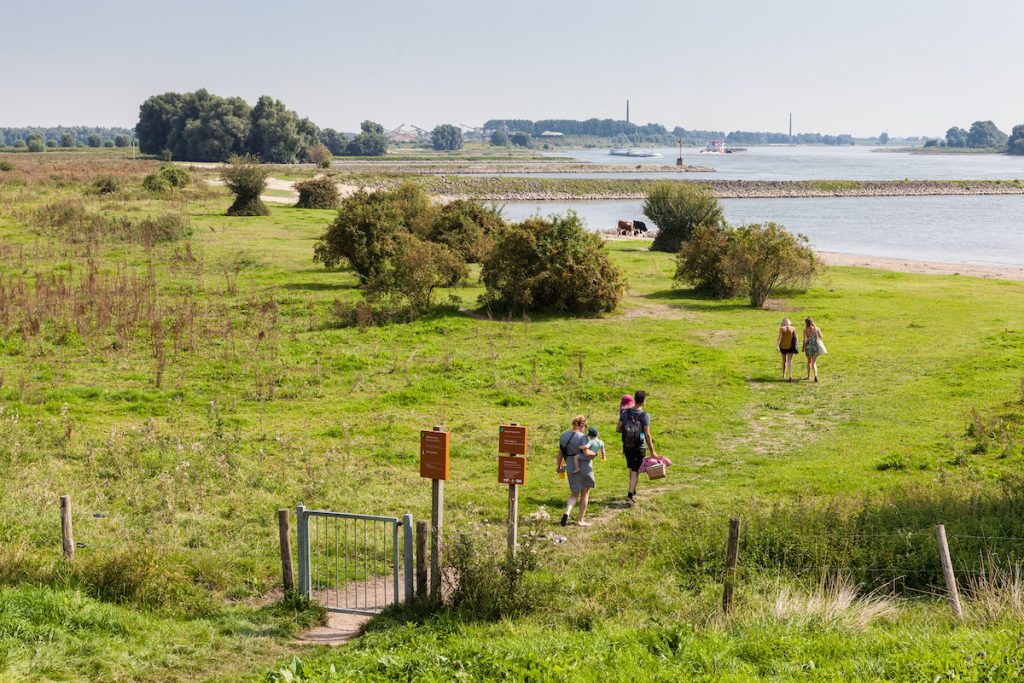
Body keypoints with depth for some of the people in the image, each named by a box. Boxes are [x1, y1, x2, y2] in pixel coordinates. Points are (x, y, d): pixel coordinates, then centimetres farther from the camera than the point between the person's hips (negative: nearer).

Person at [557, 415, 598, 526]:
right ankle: (581, 520, 15)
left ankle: (567, 512, -12)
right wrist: (595, 453, -3)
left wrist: (558, 466, 18)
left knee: (574, 494, 15)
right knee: (585, 494, 12)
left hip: (571, 467, 5)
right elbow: (586, 452, -23)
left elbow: (560, 453, 9)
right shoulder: (582, 437, -16)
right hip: (584, 466, -5)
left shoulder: (563, 436, 3)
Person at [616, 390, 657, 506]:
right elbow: (647, 435, -17)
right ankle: (629, 496, -9)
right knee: (635, 472, 1)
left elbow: (618, 429, -2)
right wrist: (652, 452, -11)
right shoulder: (645, 416, -17)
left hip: (627, 446, 4)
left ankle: (633, 491, 38)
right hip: (639, 448, -4)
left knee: (632, 469, 23)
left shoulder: (625, 412, -6)